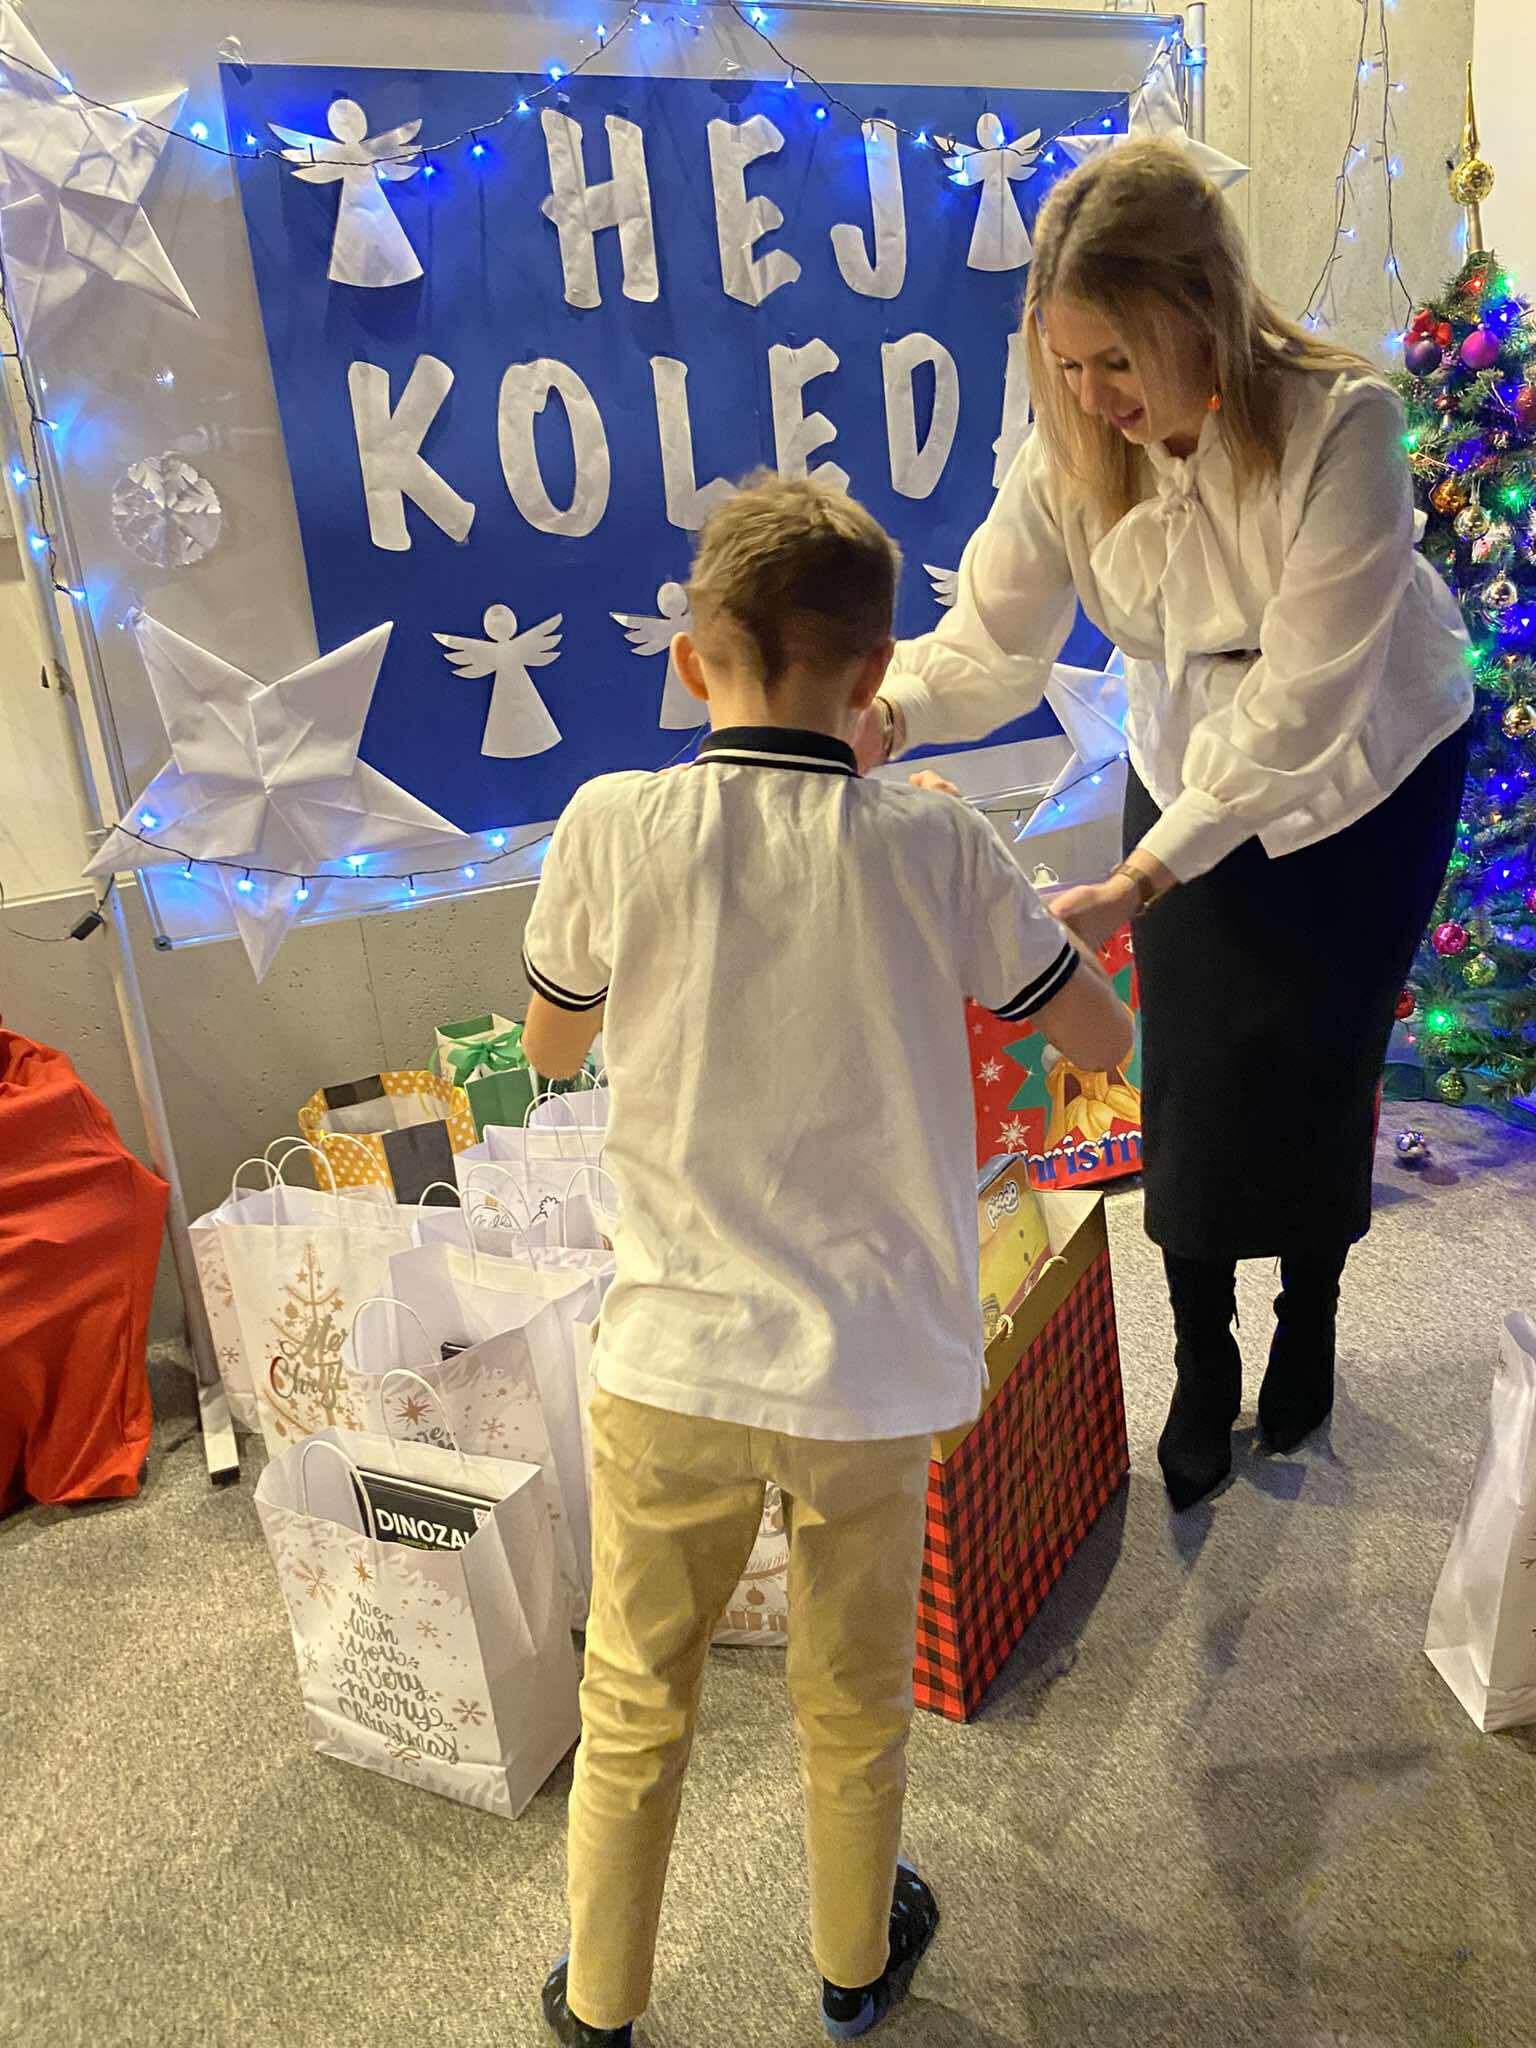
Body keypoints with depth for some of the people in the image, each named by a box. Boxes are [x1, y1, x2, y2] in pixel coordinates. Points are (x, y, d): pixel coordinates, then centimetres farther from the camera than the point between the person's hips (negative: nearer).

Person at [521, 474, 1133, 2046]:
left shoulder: (612, 828, -12)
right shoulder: (933, 847, -11)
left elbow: (551, 1047, 5)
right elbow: (1100, 1036, 3)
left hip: (670, 1367, 0)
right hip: (873, 1377, 1)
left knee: (632, 1710, 23)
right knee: (854, 1709, 26)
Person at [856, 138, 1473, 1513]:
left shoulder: (1339, 425, -31)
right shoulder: (1074, 447, -18)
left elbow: (1300, 704, -35)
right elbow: (990, 644, -20)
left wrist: (1139, 882, -42)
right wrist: (882, 714, -42)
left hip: (1367, 780, -2)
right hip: (1187, 774, 3)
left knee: (1319, 1072, 7)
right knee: (1190, 1080, 3)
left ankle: (1309, 1326, 37)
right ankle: (1203, 1370, 26)